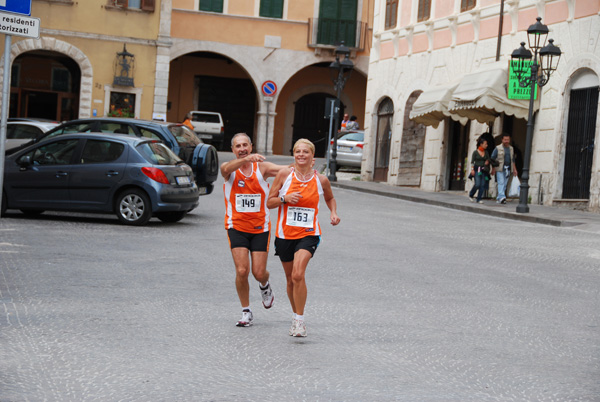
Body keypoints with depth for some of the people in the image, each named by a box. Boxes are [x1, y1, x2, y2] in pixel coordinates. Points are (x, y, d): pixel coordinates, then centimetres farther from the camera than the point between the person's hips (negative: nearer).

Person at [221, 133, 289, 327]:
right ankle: (246, 312, 8)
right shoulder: (230, 169, -4)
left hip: (260, 228, 1)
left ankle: (265, 286, 38)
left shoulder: (262, 167, -2)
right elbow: (226, 169, -29)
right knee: (242, 271, -12)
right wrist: (246, 159, -48)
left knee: (259, 273, 0)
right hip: (236, 227, -1)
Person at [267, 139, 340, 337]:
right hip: (285, 234, 2)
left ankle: (299, 321, -13)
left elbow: (330, 198, 22)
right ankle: (296, 316, 33)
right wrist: (284, 198, -15)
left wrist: (333, 213, 3)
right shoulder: (284, 174, -1)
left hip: (308, 234, -2)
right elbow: (269, 203, 3)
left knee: (298, 275, -22)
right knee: (291, 279, 12)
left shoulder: (321, 180, 0)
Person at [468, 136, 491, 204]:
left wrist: (487, 162, -5)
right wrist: (472, 169, -12)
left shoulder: (486, 153, 11)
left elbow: (488, 160, 18)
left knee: (483, 185, -4)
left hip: (483, 170, 4)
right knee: (477, 184, -14)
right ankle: (471, 195, 10)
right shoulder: (475, 152, -1)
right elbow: (472, 162, -2)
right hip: (477, 170, -4)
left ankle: (479, 199, 4)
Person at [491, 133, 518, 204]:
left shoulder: (511, 148, 14)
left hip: (508, 169, 5)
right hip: (500, 169, -5)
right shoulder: (498, 148, -1)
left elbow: (513, 160, 21)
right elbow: (493, 159, -2)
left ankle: (498, 198, 9)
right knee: (501, 183, -15)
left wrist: (514, 169, 16)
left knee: (505, 184, 3)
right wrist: (493, 169, -8)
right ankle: (502, 197, -24)